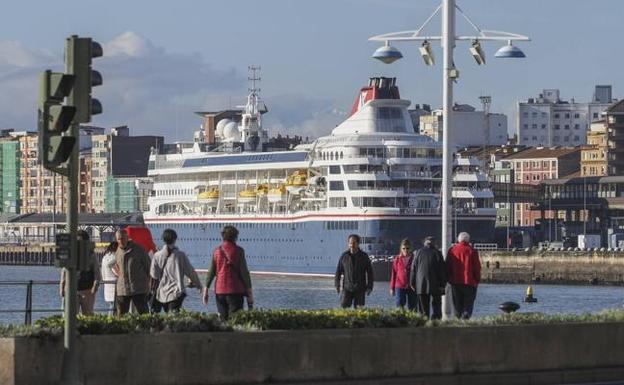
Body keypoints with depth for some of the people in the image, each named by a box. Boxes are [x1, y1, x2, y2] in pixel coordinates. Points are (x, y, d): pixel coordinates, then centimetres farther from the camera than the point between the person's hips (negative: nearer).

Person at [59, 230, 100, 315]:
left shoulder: (91, 255, 5)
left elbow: (96, 271, 3)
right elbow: (64, 271, 13)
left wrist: (95, 286, -10)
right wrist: (62, 287, 9)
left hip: (87, 290, -1)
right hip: (72, 290, 1)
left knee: (88, 314, 3)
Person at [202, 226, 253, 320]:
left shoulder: (217, 251, 7)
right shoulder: (238, 251, -4)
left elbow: (211, 272, 6)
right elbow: (244, 272, -6)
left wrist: (206, 289, 8)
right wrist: (249, 290, -3)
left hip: (220, 290, 4)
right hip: (235, 290, -4)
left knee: (223, 318, 9)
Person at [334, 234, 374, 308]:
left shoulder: (364, 256, 3)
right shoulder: (344, 256, 4)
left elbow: (369, 272, 5)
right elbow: (338, 271, 8)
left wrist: (369, 287, 0)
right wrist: (337, 285, 1)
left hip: (360, 289, 0)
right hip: (347, 288, 0)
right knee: (343, 306, -10)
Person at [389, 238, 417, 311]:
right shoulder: (397, 259, 5)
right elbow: (393, 274, 8)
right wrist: (392, 288, 7)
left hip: (411, 287, 0)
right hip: (400, 287, 0)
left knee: (412, 307, 4)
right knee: (399, 306, -6)